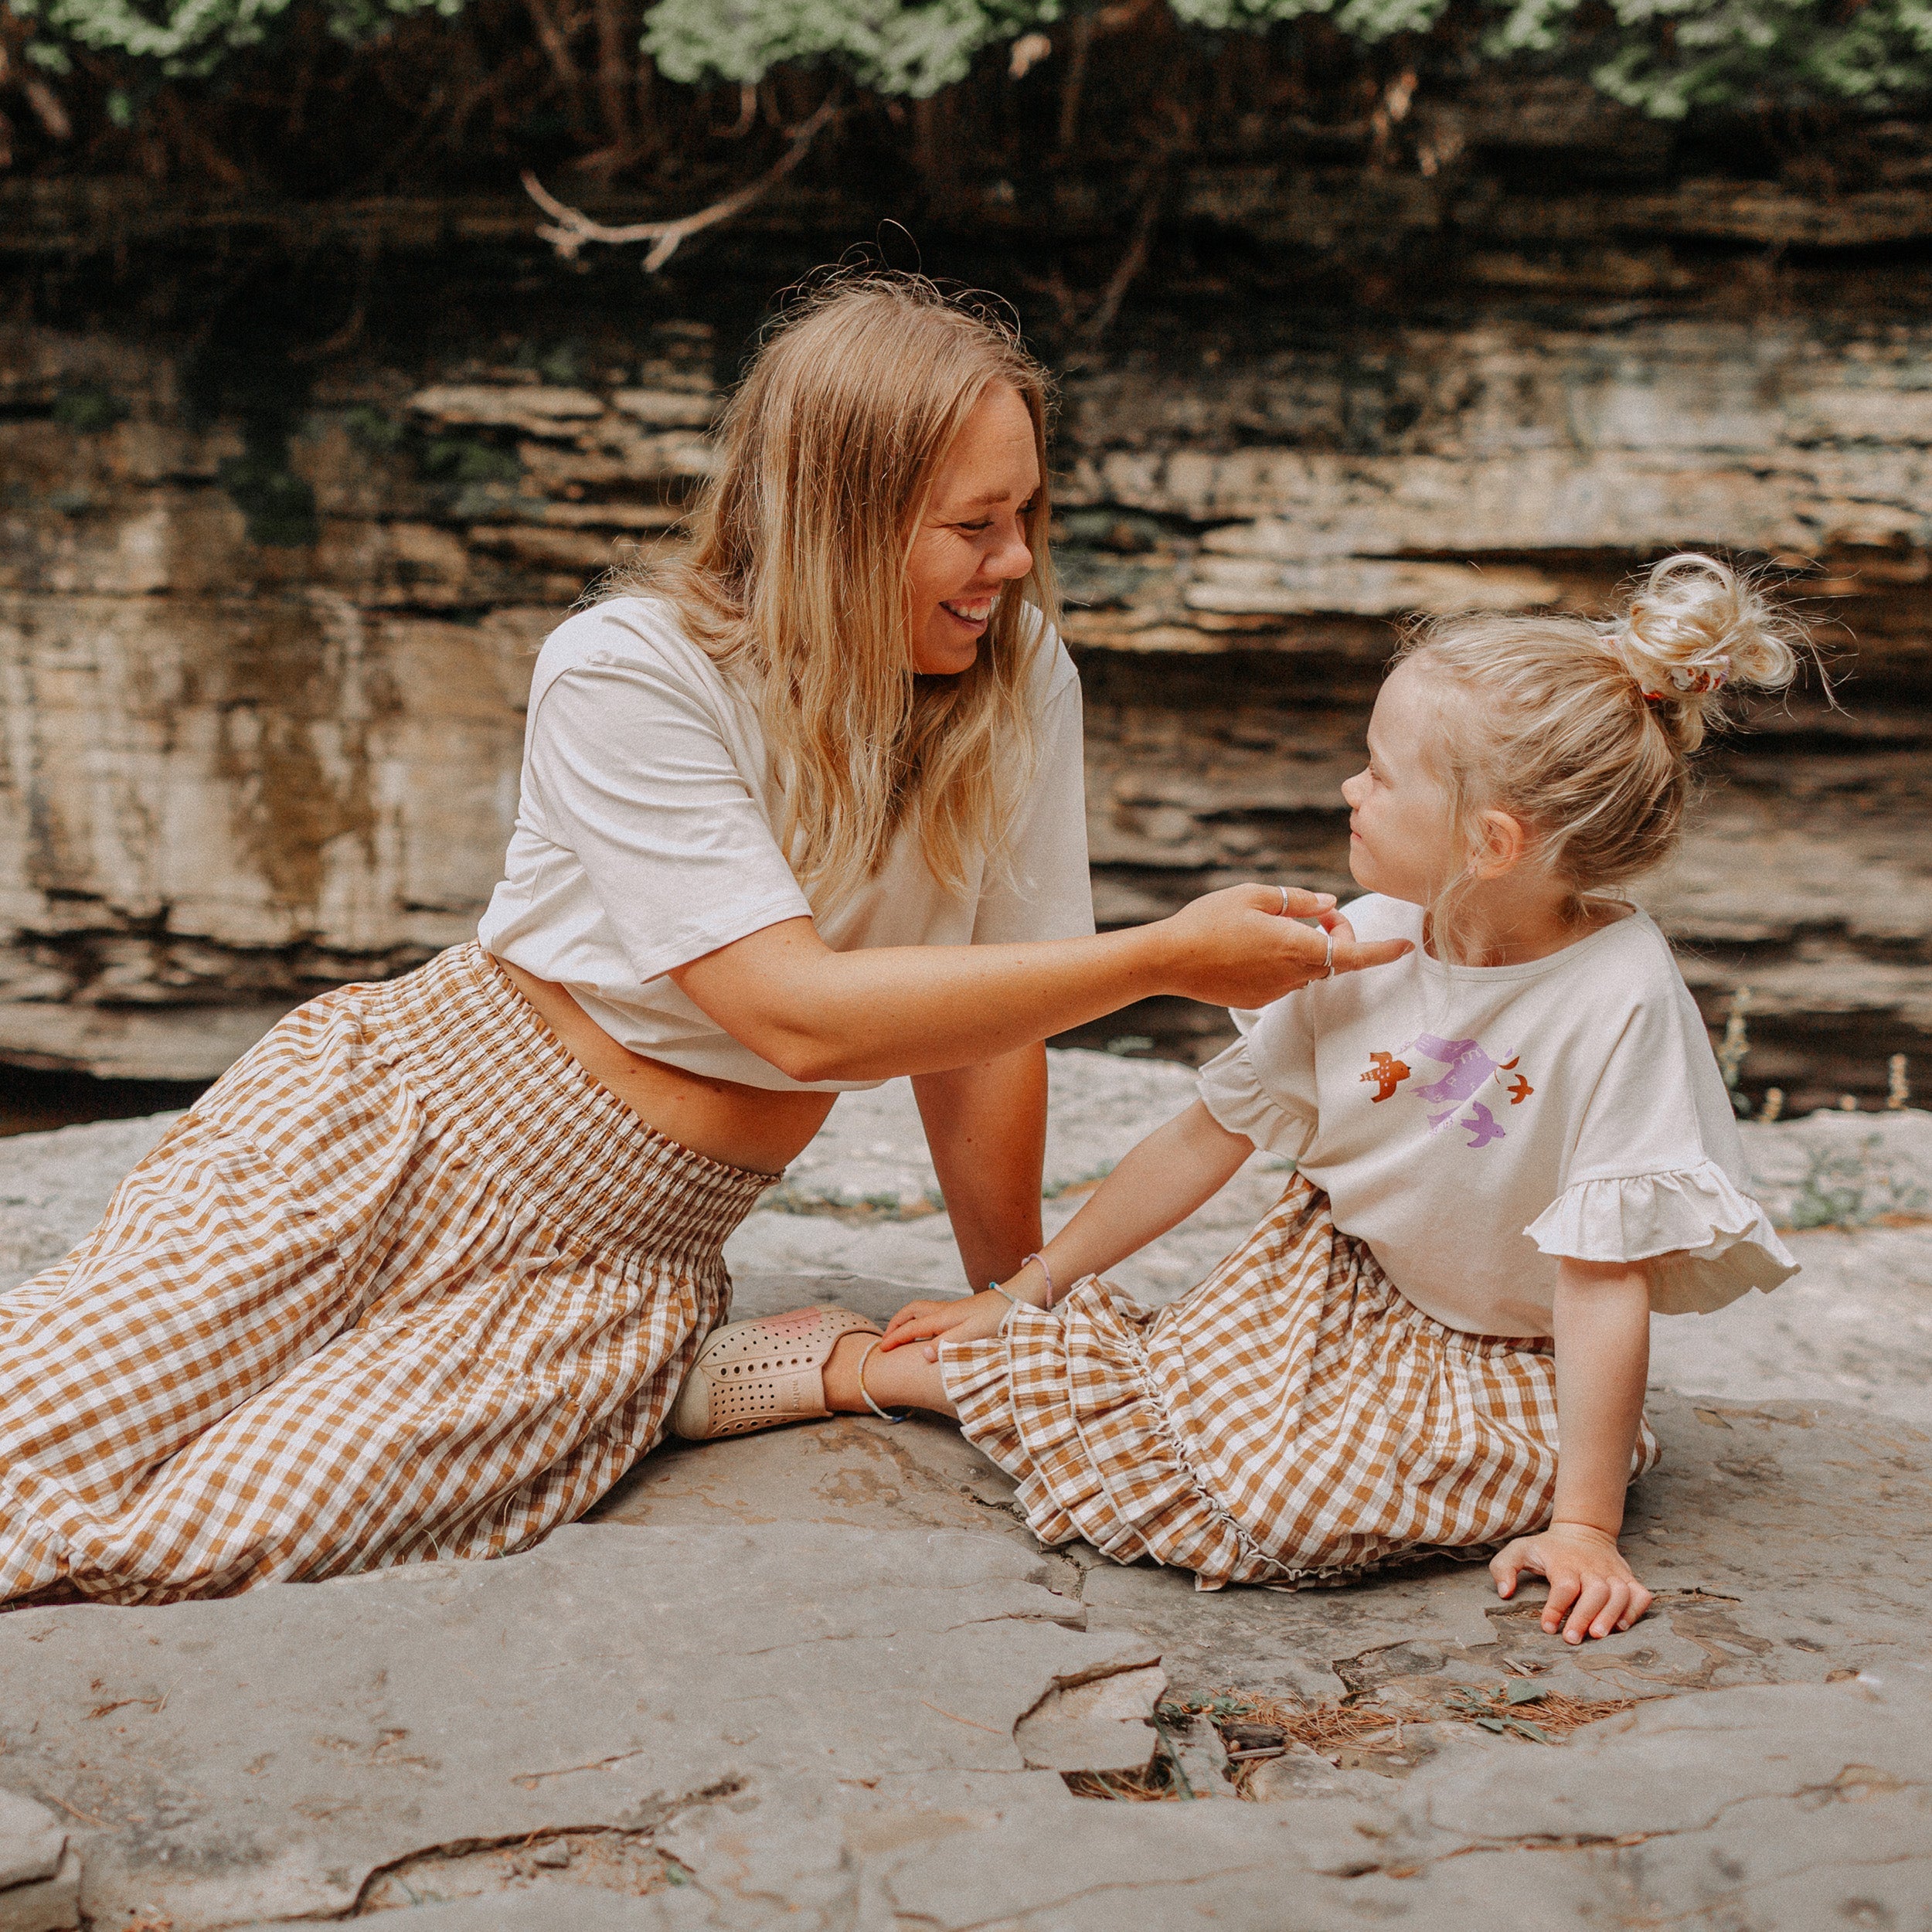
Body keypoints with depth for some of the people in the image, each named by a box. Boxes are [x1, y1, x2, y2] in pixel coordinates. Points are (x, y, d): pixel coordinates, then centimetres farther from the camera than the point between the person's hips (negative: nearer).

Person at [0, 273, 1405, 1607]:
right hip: (389, 1120, -2)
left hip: (620, 1259, 2)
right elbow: (800, 1010, -26)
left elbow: (984, 1023, 3)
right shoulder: (628, 676, -17)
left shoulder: (1019, 680, -5)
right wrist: (1162, 959, -27)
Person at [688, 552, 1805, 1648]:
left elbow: (1605, 1284, -24)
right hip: (1331, 1278, 5)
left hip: (1502, 1363, -4)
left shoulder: (1616, 998, -28)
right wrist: (1025, 1293, 5)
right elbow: (1208, 1138, 1)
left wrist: (1585, 1527, -23)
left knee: (1265, 1501, -29)